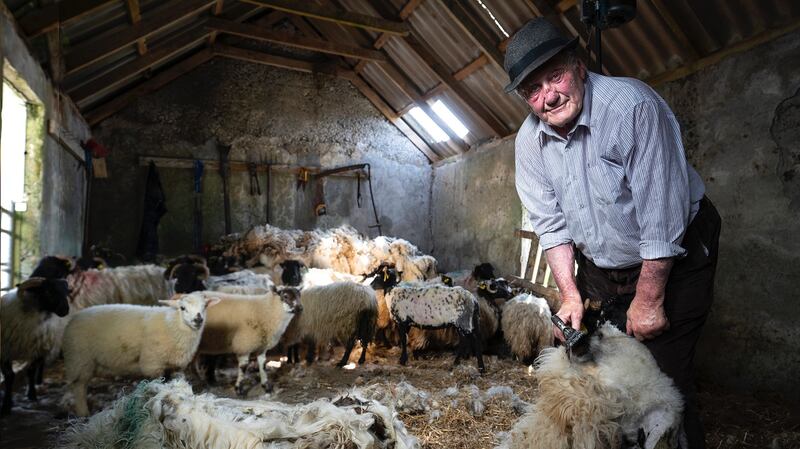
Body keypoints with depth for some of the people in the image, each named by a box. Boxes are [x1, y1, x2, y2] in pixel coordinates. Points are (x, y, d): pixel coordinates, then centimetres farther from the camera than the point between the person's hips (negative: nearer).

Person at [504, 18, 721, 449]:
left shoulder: (632, 105, -26)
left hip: (671, 262, -5)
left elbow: (662, 214, -25)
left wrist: (648, 300, -19)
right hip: (598, 269, 6)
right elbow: (550, 223, -2)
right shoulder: (529, 140, -7)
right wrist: (570, 295, -8)